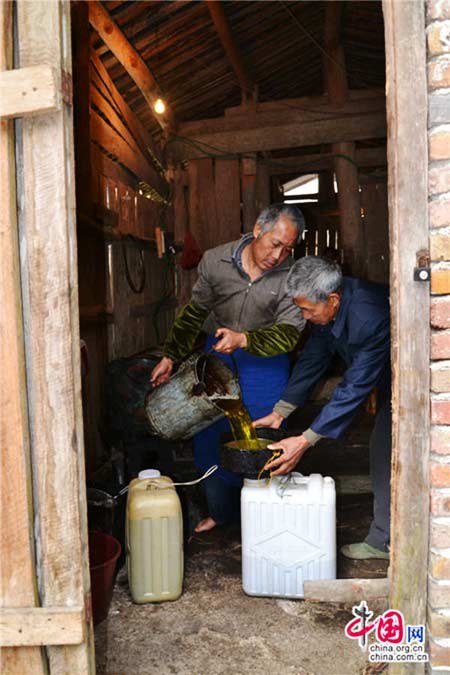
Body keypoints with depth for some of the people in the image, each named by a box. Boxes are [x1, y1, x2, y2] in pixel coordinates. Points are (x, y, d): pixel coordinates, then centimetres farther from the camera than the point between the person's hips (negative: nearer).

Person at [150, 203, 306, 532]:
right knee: (210, 434, 7)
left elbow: (289, 332, -21)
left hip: (265, 360, -2)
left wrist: (243, 339, -37)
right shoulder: (215, 261, -12)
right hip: (217, 350, 3)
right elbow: (194, 311, 0)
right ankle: (221, 510, 29)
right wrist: (171, 356, -1)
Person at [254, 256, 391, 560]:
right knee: (381, 451, 9)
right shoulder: (327, 307, -12)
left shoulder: (369, 317, -38)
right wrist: (279, 412, -3)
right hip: (388, 383, 8)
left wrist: (306, 440, -35)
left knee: (386, 453, -10)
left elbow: (355, 387, -36)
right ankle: (383, 541, 20)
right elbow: (313, 359, -2)